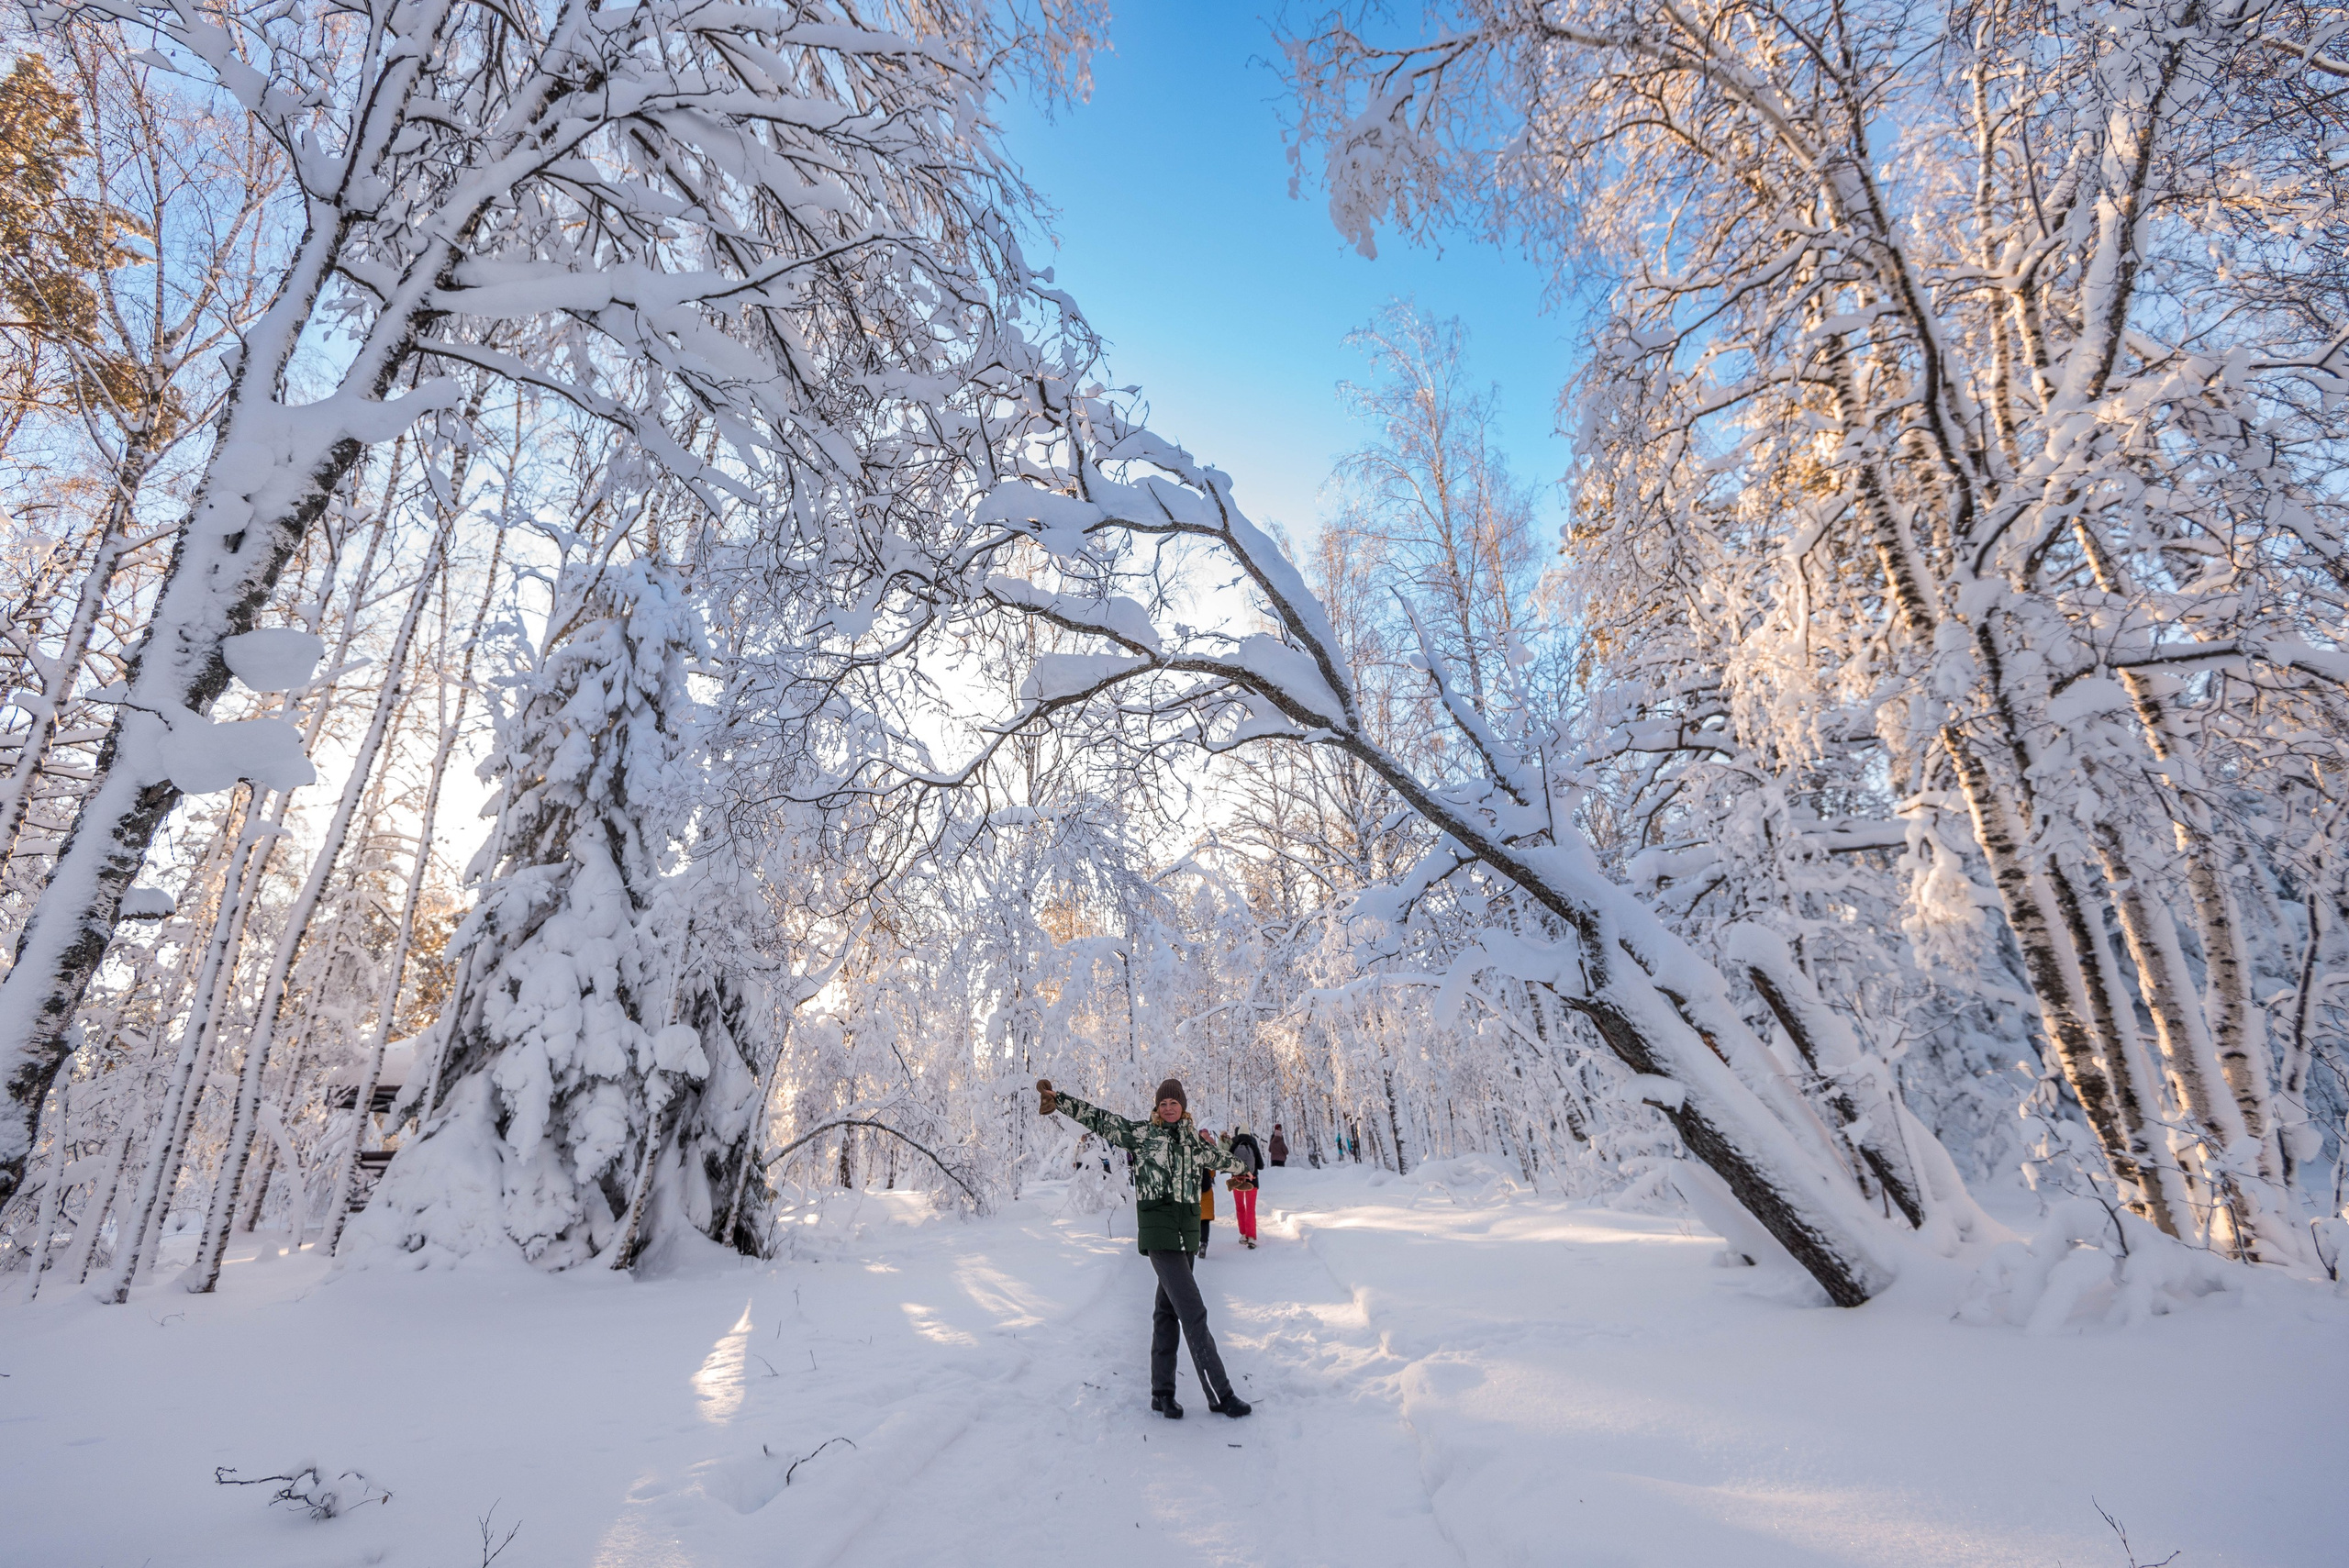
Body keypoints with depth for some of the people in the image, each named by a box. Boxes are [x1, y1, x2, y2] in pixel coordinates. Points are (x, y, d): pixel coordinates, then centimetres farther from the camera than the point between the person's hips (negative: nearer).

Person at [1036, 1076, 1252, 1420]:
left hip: (1186, 1233, 6)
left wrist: (1238, 1166, 52)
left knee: (1168, 1310, 12)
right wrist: (1058, 1100, -9)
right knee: (1193, 1311, -9)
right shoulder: (1141, 1133, -2)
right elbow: (1099, 1120, -4)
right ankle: (1220, 1395, -3)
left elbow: (1218, 1158, 33)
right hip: (1158, 1232, -5)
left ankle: (1162, 1394, 21)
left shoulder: (1194, 1140, 12)